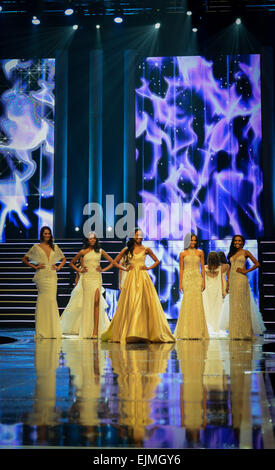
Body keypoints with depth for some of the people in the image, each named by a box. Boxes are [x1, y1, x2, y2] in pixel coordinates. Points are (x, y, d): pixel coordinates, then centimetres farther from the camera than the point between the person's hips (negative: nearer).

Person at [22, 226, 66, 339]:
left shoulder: (55, 247, 14)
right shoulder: (36, 247, 6)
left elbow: (63, 259, 25)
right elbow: (24, 259, 9)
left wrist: (58, 267, 9)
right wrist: (34, 266, -1)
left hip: (52, 276, 3)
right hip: (41, 276, -3)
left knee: (51, 300, -2)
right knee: (43, 300, -7)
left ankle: (52, 330, 3)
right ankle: (42, 331, -3)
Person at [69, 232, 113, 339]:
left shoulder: (100, 251, 8)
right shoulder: (83, 252, 7)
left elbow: (111, 262, 17)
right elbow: (72, 263, 17)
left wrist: (103, 270, 4)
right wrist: (79, 270, 4)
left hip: (97, 278, 0)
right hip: (86, 278, 0)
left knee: (96, 301, -13)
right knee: (88, 302, -2)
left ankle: (95, 331, -16)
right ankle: (87, 331, 4)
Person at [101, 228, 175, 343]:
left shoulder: (146, 250, 8)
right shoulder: (126, 250, 7)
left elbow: (157, 261, 18)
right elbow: (115, 262, 15)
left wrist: (148, 268, 4)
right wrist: (125, 268, 2)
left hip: (143, 277, 0)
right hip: (131, 278, 0)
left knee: (147, 303, -5)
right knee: (130, 305, -2)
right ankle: (127, 332, 2)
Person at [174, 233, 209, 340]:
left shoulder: (200, 253, 10)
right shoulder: (183, 254, 7)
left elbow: (202, 268, 9)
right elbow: (181, 269, 6)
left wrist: (203, 281, 0)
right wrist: (180, 283, 0)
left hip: (197, 278, 1)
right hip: (187, 278, -1)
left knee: (197, 303, -4)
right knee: (187, 303, -7)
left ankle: (197, 332, 1)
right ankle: (186, 332, -2)